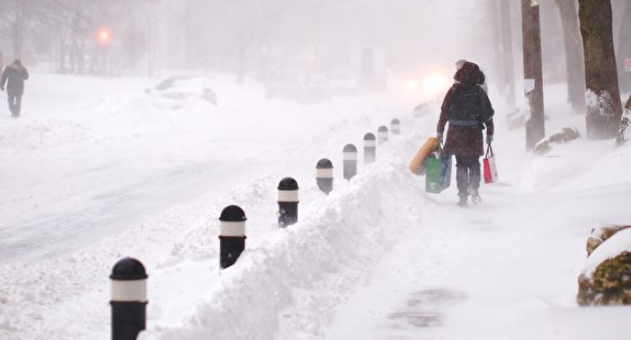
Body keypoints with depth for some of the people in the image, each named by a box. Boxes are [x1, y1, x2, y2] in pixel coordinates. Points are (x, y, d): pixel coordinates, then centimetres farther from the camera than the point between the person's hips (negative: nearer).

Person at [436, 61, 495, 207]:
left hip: (455, 133, 1)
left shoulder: (454, 90, -1)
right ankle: (473, 187, -5)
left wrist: (439, 132, 7)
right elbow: (488, 115, 1)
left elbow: (444, 113, 0)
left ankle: (463, 196, 6)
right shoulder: (479, 92, -2)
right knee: (473, 163, 15)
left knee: (461, 165, 9)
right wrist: (490, 133, 11)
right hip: (473, 134, -1)